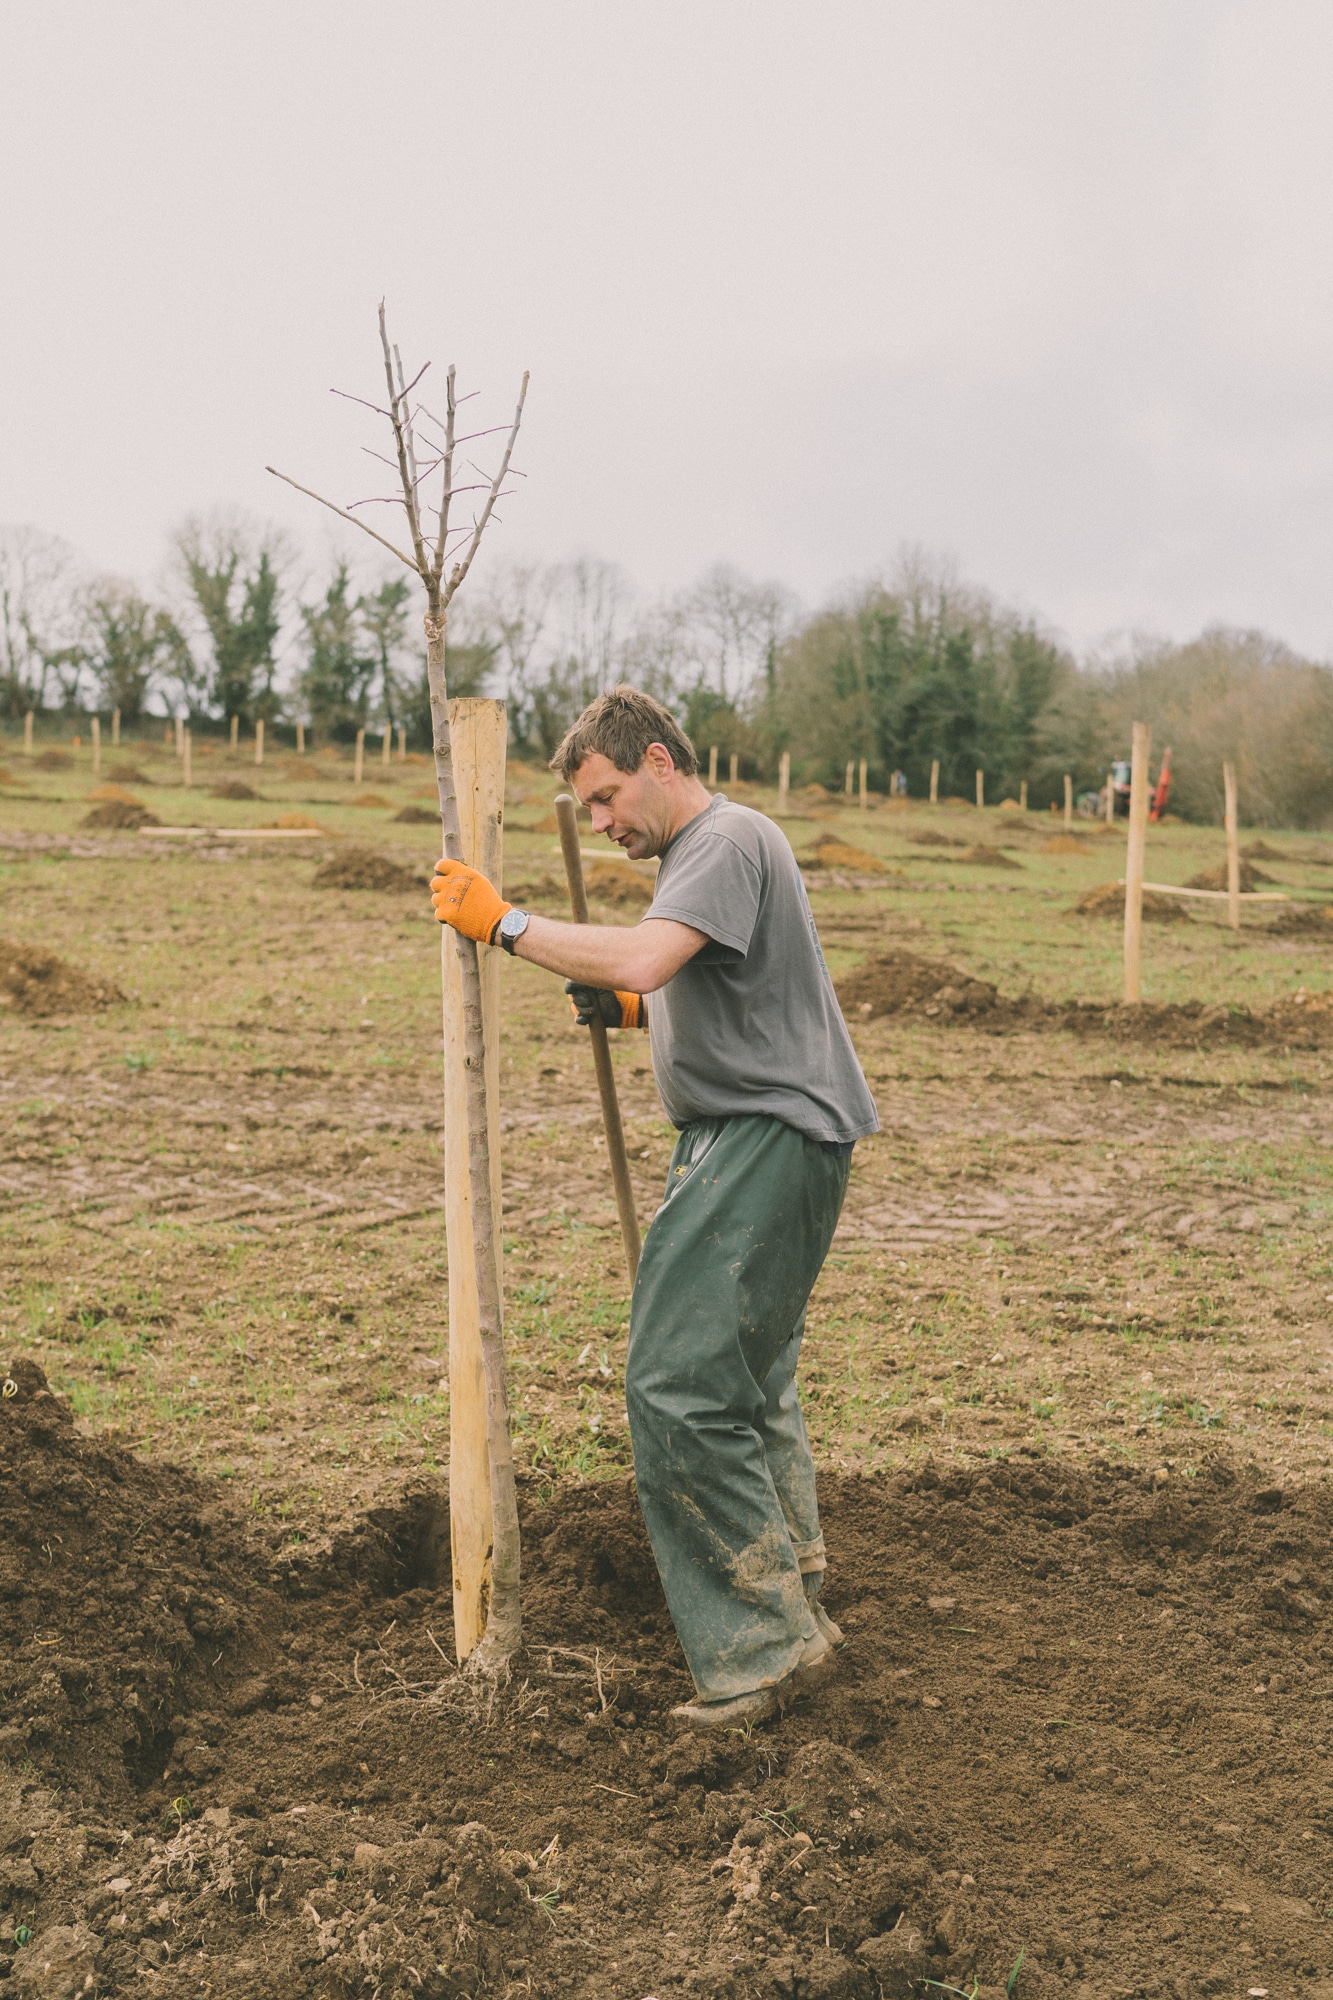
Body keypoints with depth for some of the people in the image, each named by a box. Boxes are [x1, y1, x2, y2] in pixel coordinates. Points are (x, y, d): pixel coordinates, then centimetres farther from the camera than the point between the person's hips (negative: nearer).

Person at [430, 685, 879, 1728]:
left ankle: (763, 1645, -5)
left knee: (682, 1386, -14)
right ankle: (796, 1609, 30)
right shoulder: (698, 851, 22)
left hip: (773, 1141, -11)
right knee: (748, 1383, 18)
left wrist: (505, 920, -19)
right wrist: (635, 1013, 13)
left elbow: (639, 955, -29)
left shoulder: (731, 840, -12)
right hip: (746, 1138, 11)